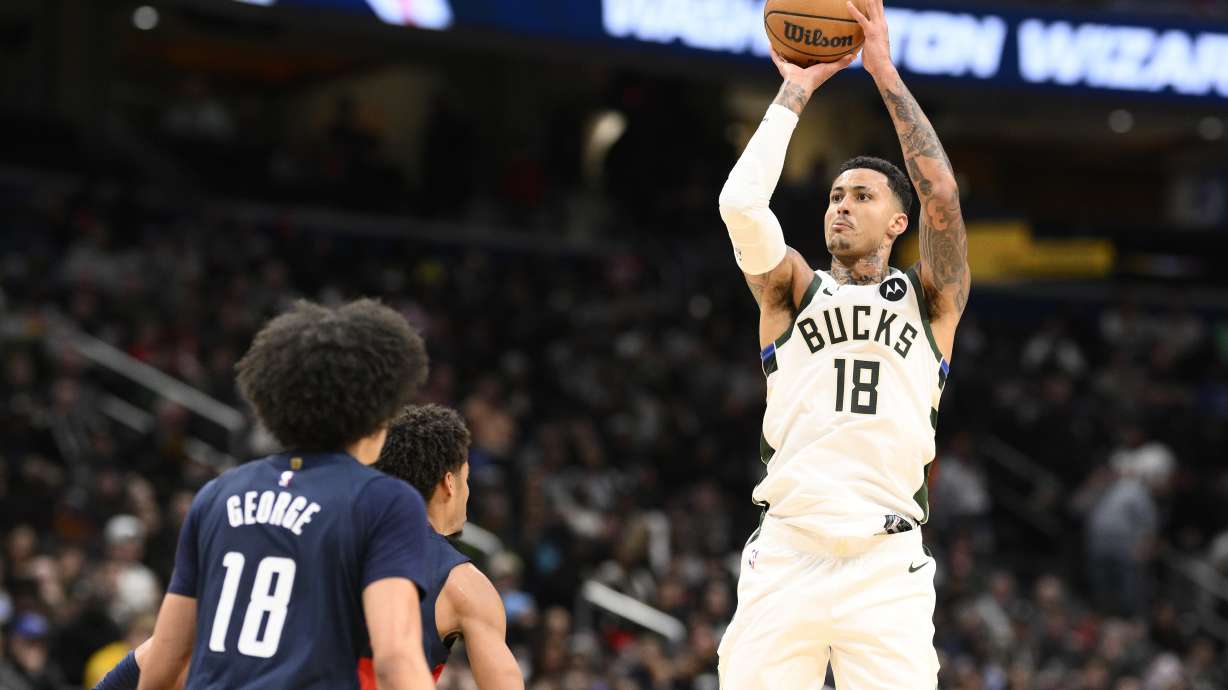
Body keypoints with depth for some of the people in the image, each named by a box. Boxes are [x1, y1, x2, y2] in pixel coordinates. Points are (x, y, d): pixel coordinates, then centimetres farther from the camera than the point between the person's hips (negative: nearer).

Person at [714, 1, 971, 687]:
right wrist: (795, 92, 4)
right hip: (785, 554, 1)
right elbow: (741, 204, -3)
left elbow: (942, 193, -3)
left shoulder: (930, 300, 13)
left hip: (887, 561, -1)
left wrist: (886, 72, -1)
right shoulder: (794, 289, 15)